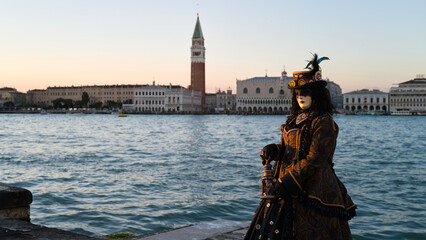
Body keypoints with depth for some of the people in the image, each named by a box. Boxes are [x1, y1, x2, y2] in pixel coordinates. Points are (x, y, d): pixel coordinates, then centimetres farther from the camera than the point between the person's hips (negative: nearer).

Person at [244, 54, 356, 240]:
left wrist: (288, 183, -21)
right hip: (287, 188, 8)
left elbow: (314, 161, -19)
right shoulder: (296, 119, 12)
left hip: (311, 189, -8)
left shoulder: (323, 123, -12)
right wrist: (272, 150, -4)